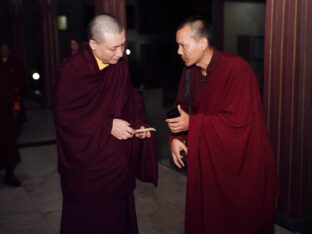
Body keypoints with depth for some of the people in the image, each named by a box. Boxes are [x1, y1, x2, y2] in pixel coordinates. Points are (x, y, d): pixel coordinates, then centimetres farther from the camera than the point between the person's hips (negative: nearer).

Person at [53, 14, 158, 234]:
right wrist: (107, 126, -19)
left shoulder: (120, 65, -2)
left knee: (119, 216, 14)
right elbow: (64, 116, -17)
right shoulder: (72, 70, -17)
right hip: (86, 162, -4)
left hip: (118, 160, 5)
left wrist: (139, 124, -8)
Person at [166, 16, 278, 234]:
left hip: (241, 161, -6)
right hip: (207, 158, 6)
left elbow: (237, 121, -26)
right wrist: (176, 137, -12)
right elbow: (183, 109, 6)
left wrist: (192, 123, -21)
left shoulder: (237, 69, -22)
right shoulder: (190, 71, -1)